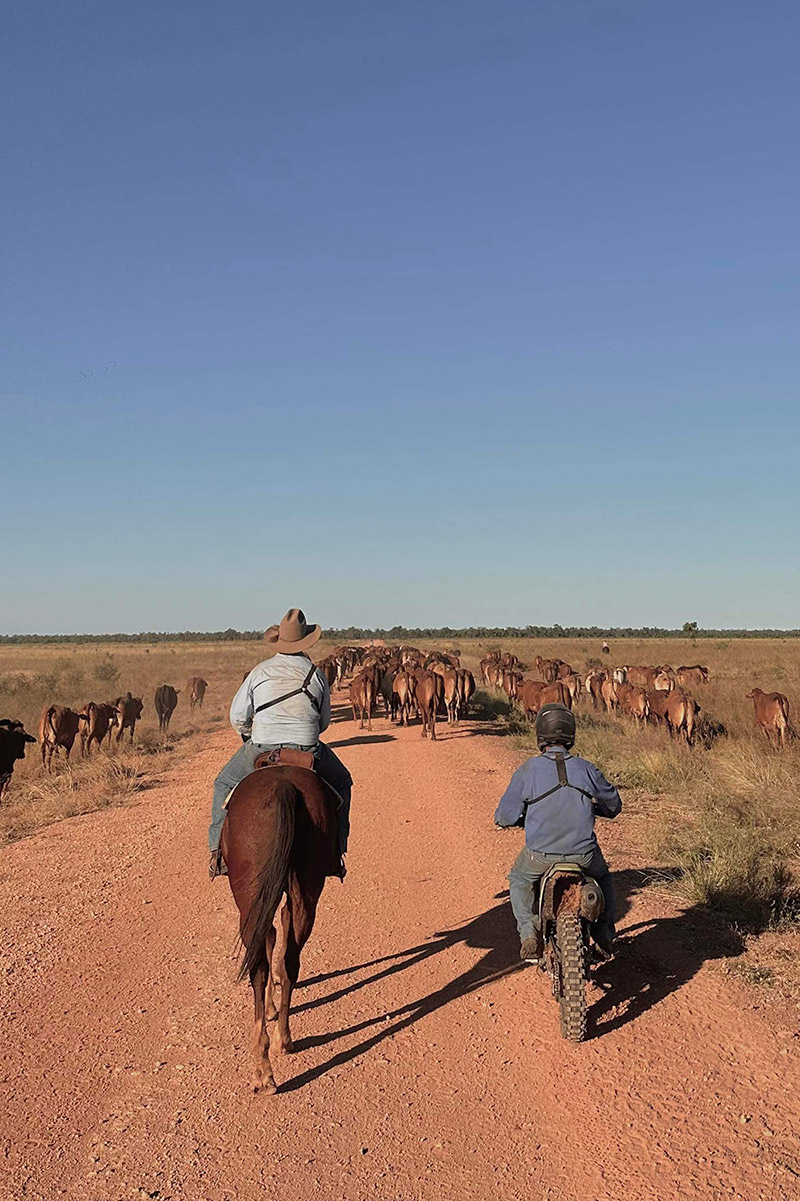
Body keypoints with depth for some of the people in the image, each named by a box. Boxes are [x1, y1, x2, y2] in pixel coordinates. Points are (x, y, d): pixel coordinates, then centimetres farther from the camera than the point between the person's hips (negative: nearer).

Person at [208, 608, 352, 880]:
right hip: (309, 751, 0)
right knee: (341, 783, 27)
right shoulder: (316, 675, 1)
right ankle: (336, 850, 21)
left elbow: (237, 718, 3)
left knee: (224, 784, 26)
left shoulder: (259, 672, -1)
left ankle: (218, 848, 19)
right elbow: (324, 722, 9)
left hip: (260, 751, 0)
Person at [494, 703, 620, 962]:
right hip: (583, 853, 2)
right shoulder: (586, 769, 2)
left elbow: (505, 817, -1)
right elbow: (613, 806, 17)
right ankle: (604, 935, 30)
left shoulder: (527, 770, -5)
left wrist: (524, 818, 23)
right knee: (603, 877, 35)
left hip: (540, 855, -2)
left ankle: (530, 933, 12)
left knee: (518, 880, 29)